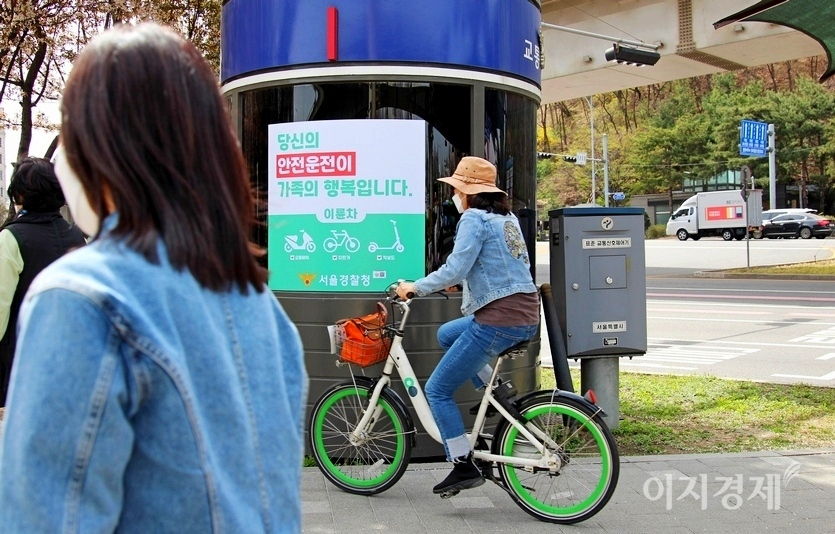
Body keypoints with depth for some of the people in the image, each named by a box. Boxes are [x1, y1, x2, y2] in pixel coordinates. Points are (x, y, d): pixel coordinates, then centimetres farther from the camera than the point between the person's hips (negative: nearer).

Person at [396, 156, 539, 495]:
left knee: (438, 390, 3)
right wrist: (456, 280, 30)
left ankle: (464, 468, 5)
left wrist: (415, 288, -6)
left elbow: (455, 269, -18)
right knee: (446, 334, 31)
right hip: (526, 317, 9)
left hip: (498, 321, -9)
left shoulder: (474, 218, -9)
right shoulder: (507, 217, 17)